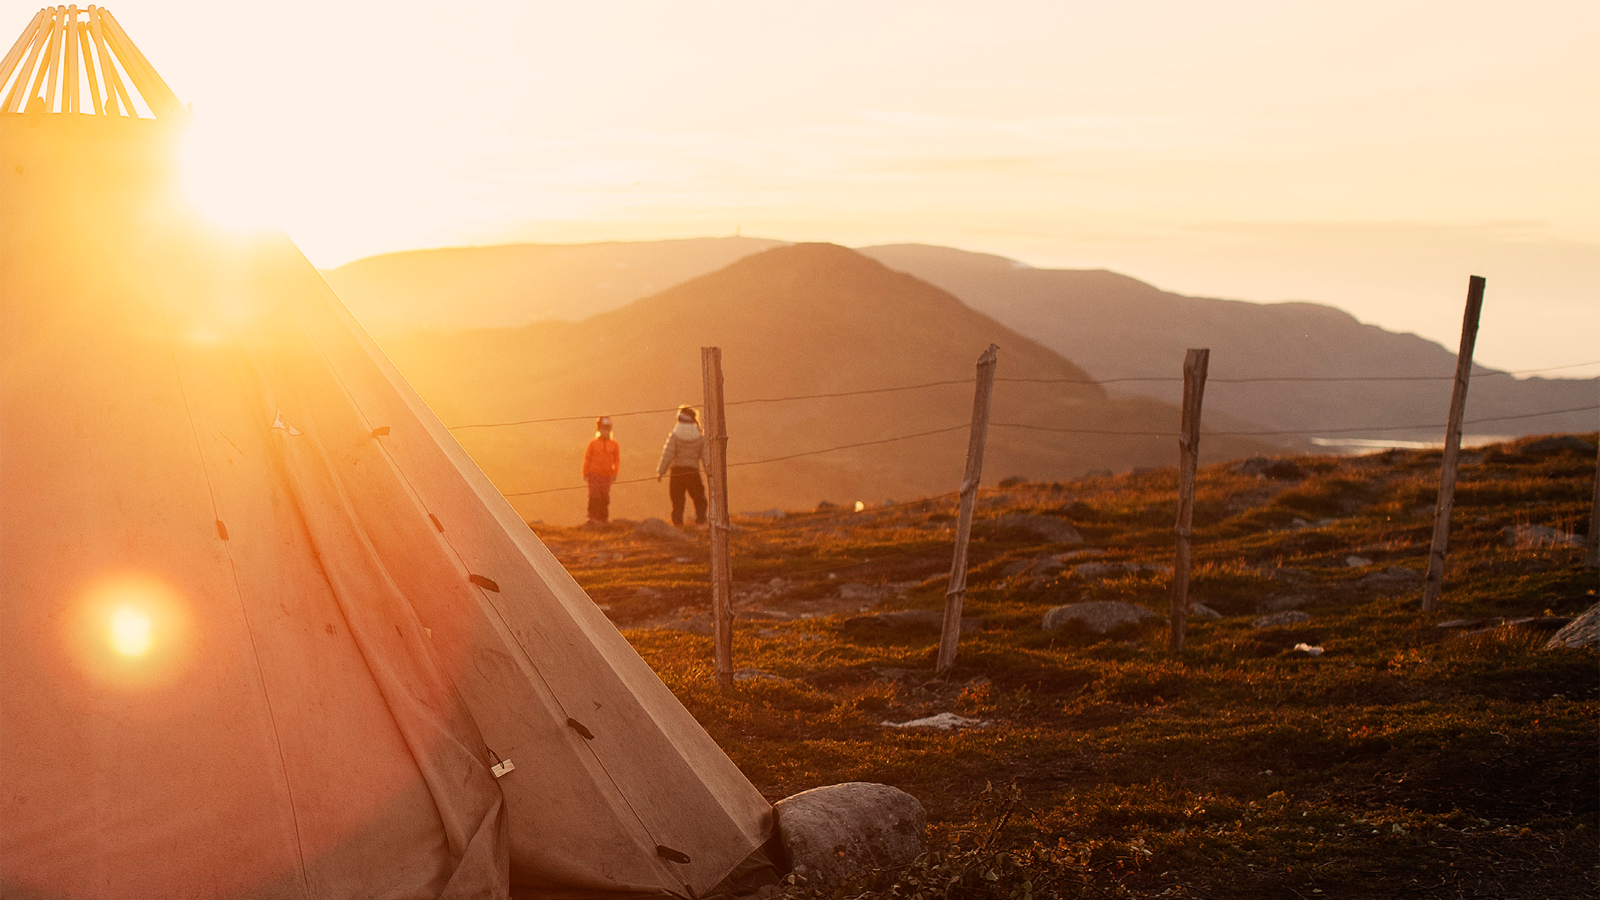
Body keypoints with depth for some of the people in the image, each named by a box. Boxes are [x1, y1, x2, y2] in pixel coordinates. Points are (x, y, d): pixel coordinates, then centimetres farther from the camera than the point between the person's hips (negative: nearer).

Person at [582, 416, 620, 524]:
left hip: (607, 475, 2)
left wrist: (614, 474, 0)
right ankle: (593, 518, -6)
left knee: (605, 498, 4)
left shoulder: (614, 445, 7)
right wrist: (585, 474, 1)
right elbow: (587, 459, 5)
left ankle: (603, 519, 14)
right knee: (594, 497, -9)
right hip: (594, 474, -2)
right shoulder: (593, 444, 3)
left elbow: (617, 460, 9)